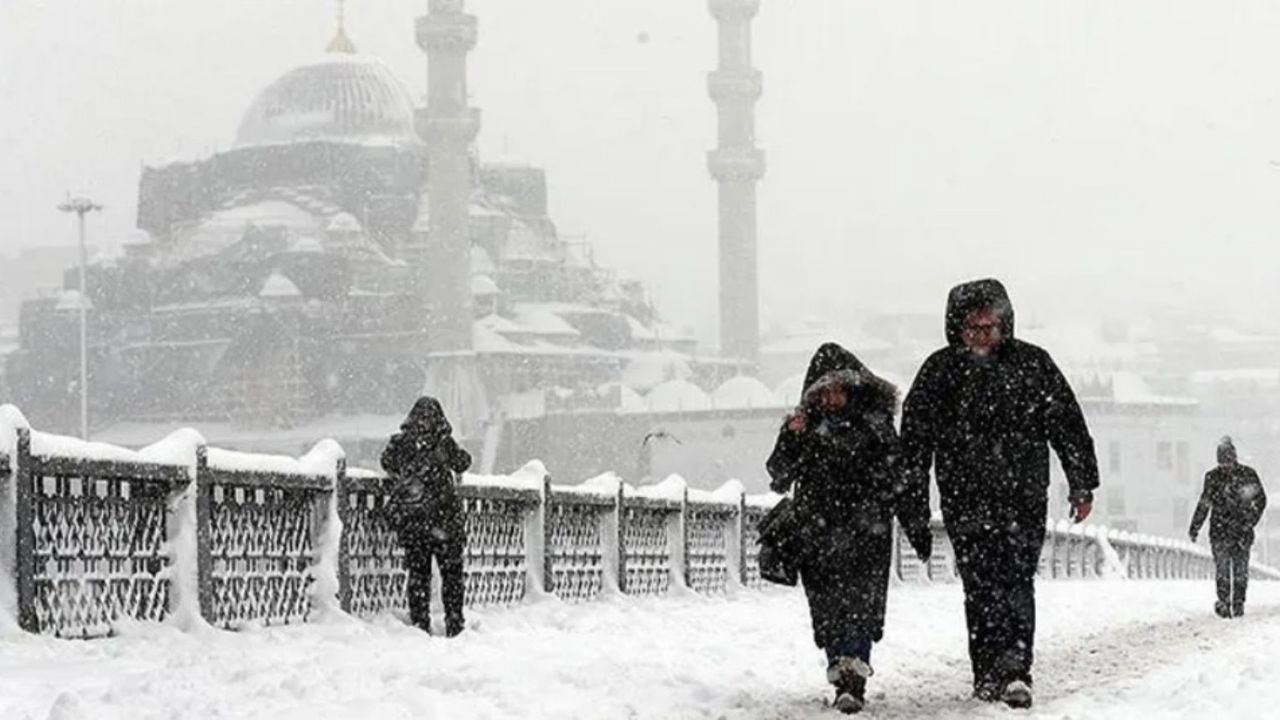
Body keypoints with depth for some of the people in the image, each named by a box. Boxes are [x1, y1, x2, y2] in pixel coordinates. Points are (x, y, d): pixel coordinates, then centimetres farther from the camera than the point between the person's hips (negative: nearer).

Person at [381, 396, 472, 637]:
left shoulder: (400, 443, -1)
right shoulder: (443, 443, -7)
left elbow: (387, 463, 13)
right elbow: (463, 462, 7)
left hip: (409, 518, 2)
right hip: (443, 515, -2)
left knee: (418, 571, 9)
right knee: (452, 571, 8)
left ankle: (420, 624, 7)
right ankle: (454, 624, 6)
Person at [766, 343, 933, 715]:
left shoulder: (875, 423, 4)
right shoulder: (804, 426, 6)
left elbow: (901, 477, 9)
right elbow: (779, 475, -2)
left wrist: (918, 526, 9)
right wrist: (792, 440, -19)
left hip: (866, 532, -2)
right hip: (819, 536, 2)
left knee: (861, 604, -14)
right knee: (828, 609, 2)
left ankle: (853, 679, -21)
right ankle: (843, 674, 13)